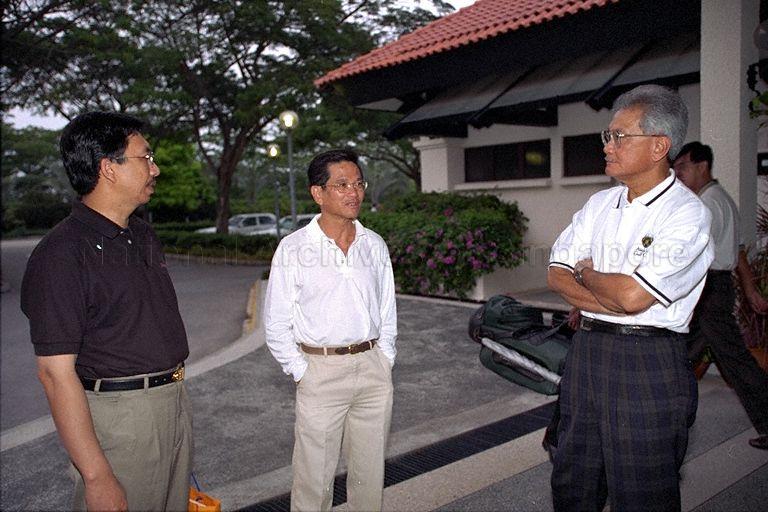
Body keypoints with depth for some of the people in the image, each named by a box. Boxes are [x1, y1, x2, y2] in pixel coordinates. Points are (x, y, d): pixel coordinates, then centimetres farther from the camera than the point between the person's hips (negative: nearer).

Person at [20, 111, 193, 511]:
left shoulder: (144, 235, 10)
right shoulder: (61, 253, -17)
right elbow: (56, 372, -19)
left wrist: (175, 396, 16)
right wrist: (96, 477, -21)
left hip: (175, 402, 8)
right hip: (119, 416, -8)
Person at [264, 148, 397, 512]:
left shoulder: (375, 245, 5)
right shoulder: (293, 249, -7)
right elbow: (276, 324, -4)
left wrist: (384, 361, 8)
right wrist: (301, 373, -6)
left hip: (373, 367, 4)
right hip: (321, 370, -4)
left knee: (370, 470, 16)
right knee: (315, 475, 5)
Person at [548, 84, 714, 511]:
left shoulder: (688, 215, -12)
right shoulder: (600, 204, 9)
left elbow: (633, 295, -23)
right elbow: (557, 275, 4)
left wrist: (586, 273, -3)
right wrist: (614, 302, -11)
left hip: (648, 364, -6)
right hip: (587, 350, 7)